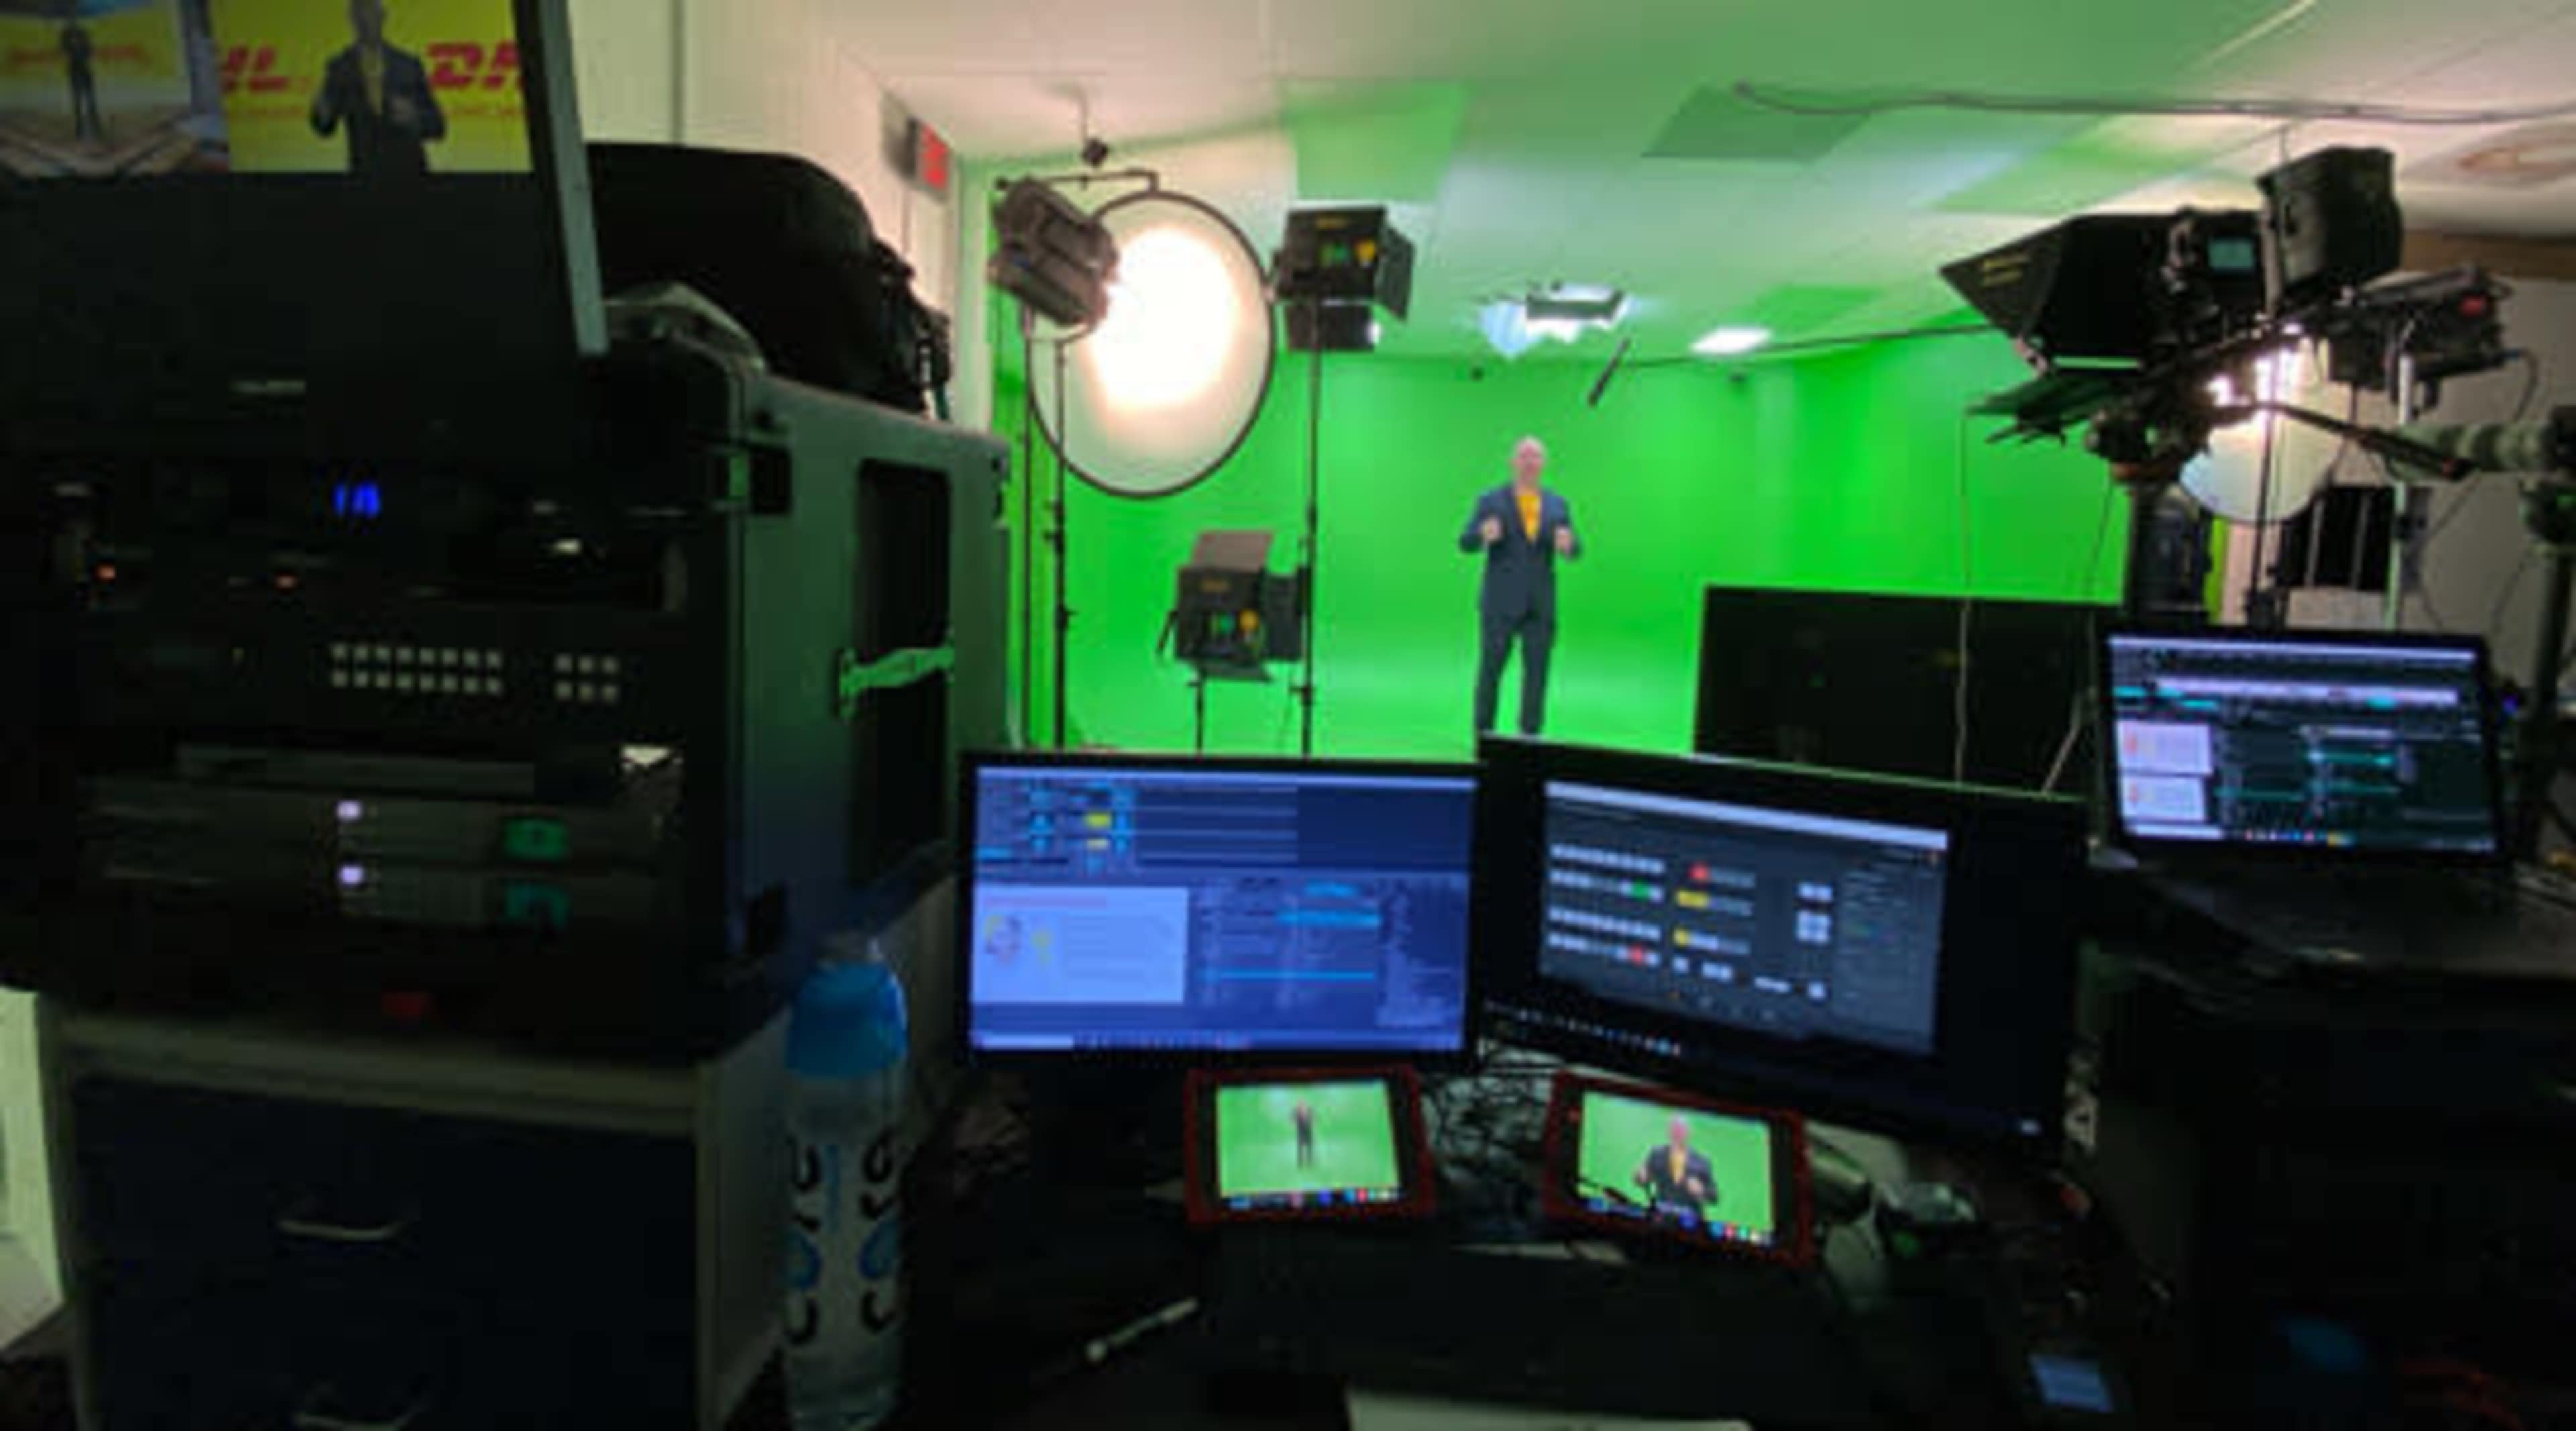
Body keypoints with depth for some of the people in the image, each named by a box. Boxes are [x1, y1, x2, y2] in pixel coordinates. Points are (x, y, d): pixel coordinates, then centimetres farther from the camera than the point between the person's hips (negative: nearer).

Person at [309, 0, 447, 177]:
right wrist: (323, 113, -25)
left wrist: (414, 118, -17)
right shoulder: (339, 67, 5)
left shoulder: (409, 64, 6)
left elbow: (437, 125, 4)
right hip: (366, 173, 0)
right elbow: (326, 128, -3)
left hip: (410, 170, 0)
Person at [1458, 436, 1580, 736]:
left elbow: (1575, 551, 5)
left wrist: (1568, 544, -21)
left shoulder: (1557, 505, 10)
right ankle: (1484, 736, 9)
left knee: (1537, 671, 0)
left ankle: (1529, 737, 8)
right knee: (1491, 669, 0)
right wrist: (1483, 534, -32)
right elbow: (1466, 544, -8)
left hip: (1539, 604, 3)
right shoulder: (1490, 502, 1)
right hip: (1500, 602, -3)